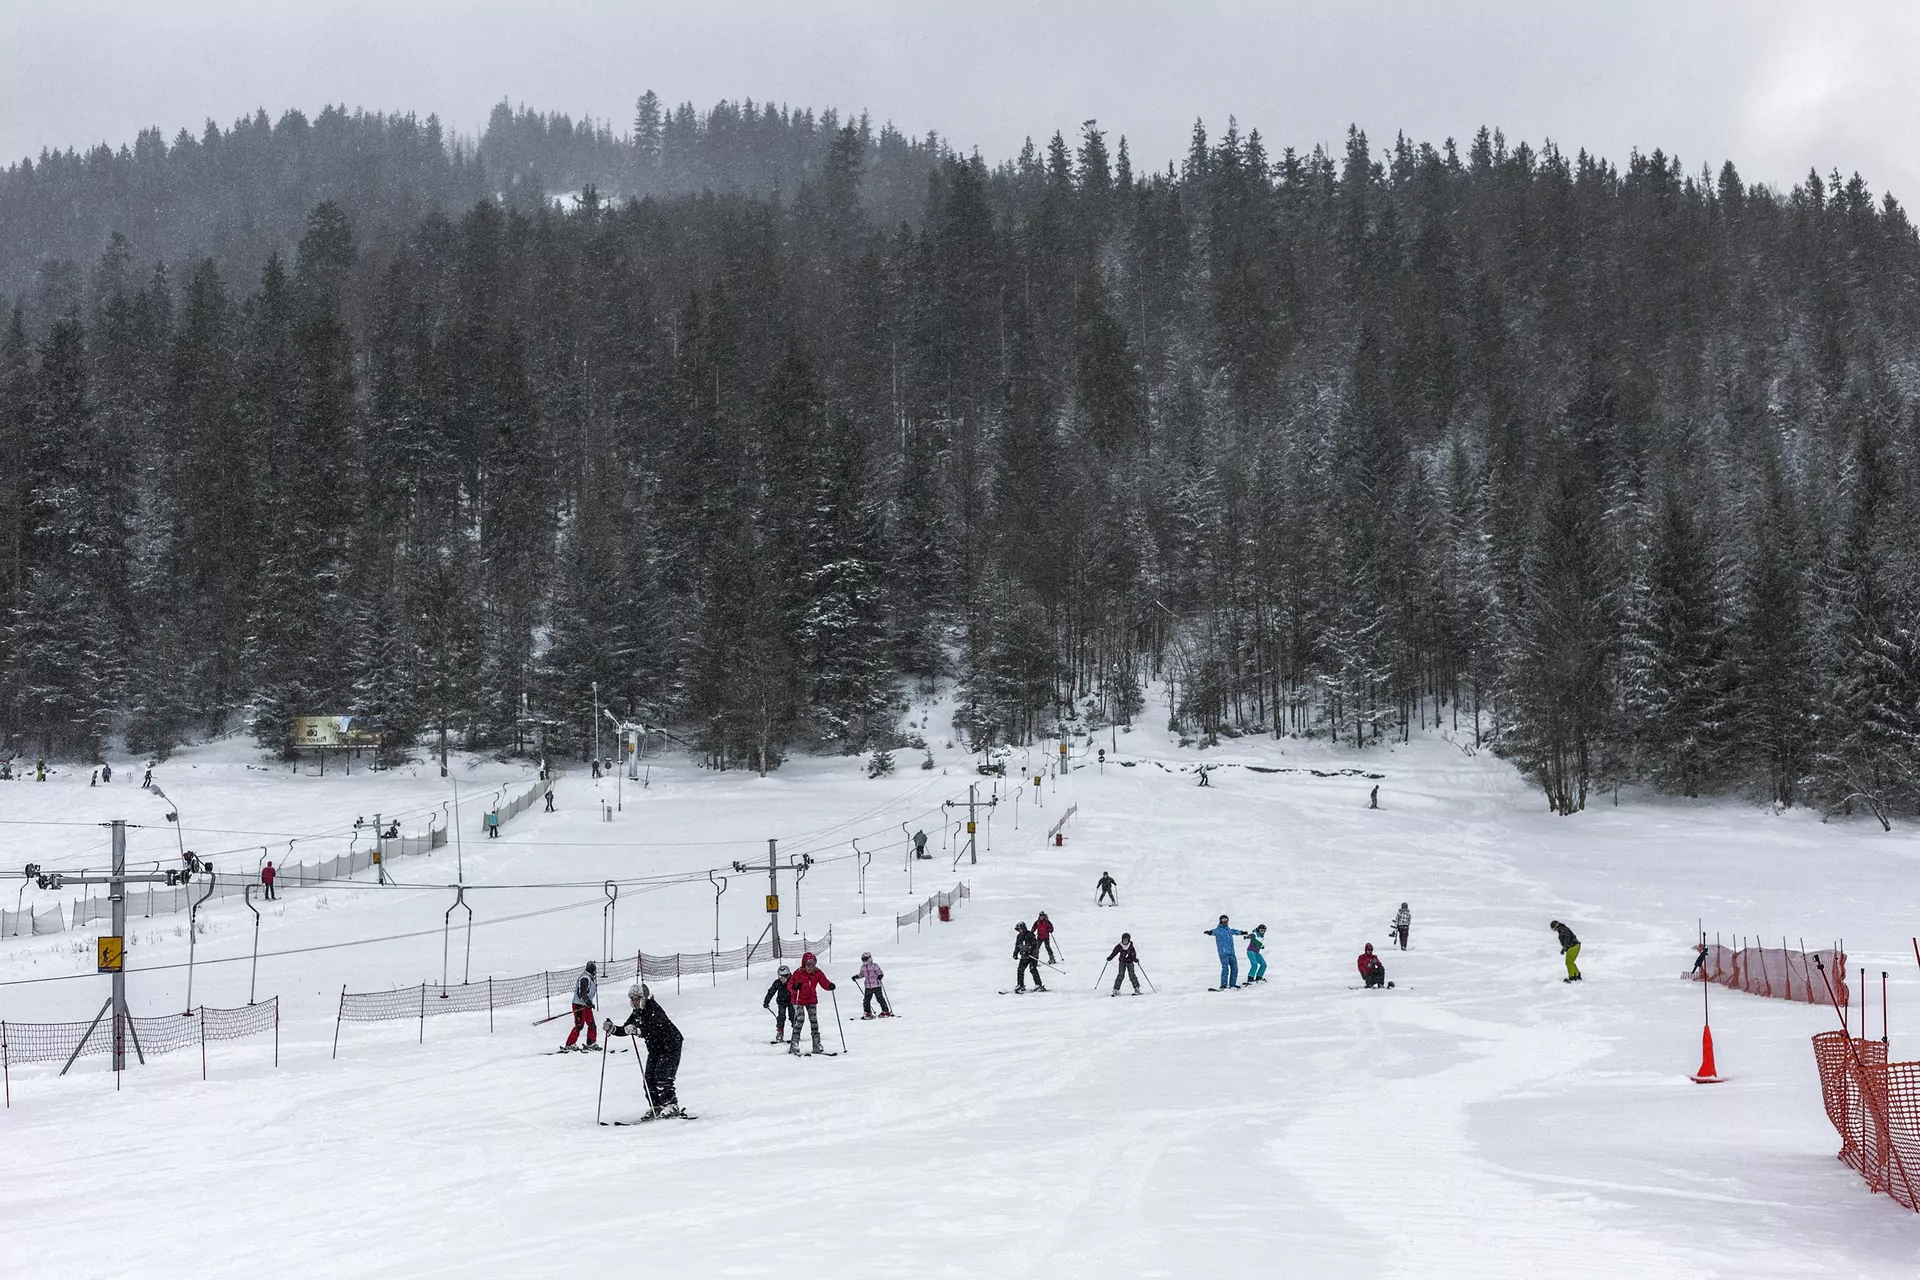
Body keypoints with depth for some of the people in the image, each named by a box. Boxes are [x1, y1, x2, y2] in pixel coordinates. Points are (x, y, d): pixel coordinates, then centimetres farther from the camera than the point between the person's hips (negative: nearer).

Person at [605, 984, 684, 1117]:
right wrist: (613, 1029, -13)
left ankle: (672, 1106, -14)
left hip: (670, 1045, -8)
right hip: (655, 1048, 8)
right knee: (649, 1078, -1)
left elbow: (652, 1030, -37)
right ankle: (656, 1107, 5)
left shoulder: (655, 1010, -21)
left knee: (662, 1076, -17)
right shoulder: (637, 1013, 4)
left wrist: (637, 1030, -53)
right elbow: (625, 1030, 6)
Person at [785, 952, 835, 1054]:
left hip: (812, 999, 4)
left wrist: (830, 985, -26)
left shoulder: (818, 972, -5)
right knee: (799, 1019, -14)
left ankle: (816, 1043, 8)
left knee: (814, 1020, 2)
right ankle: (794, 1044, -12)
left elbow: (824, 982, -4)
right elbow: (789, 985, -15)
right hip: (799, 999, -4)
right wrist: (794, 987, -37)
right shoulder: (798, 973, -16)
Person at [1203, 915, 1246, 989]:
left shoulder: (1229, 930, 16)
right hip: (1223, 953, -7)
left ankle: (1232, 984, 20)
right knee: (1225, 968, -15)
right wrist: (1209, 932, -50)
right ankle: (1223, 985, -14)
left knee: (1234, 968, 8)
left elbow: (1235, 931, 38)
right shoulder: (1218, 930, -5)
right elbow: (1214, 931, -28)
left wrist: (1242, 932, 53)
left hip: (1231, 952, 7)